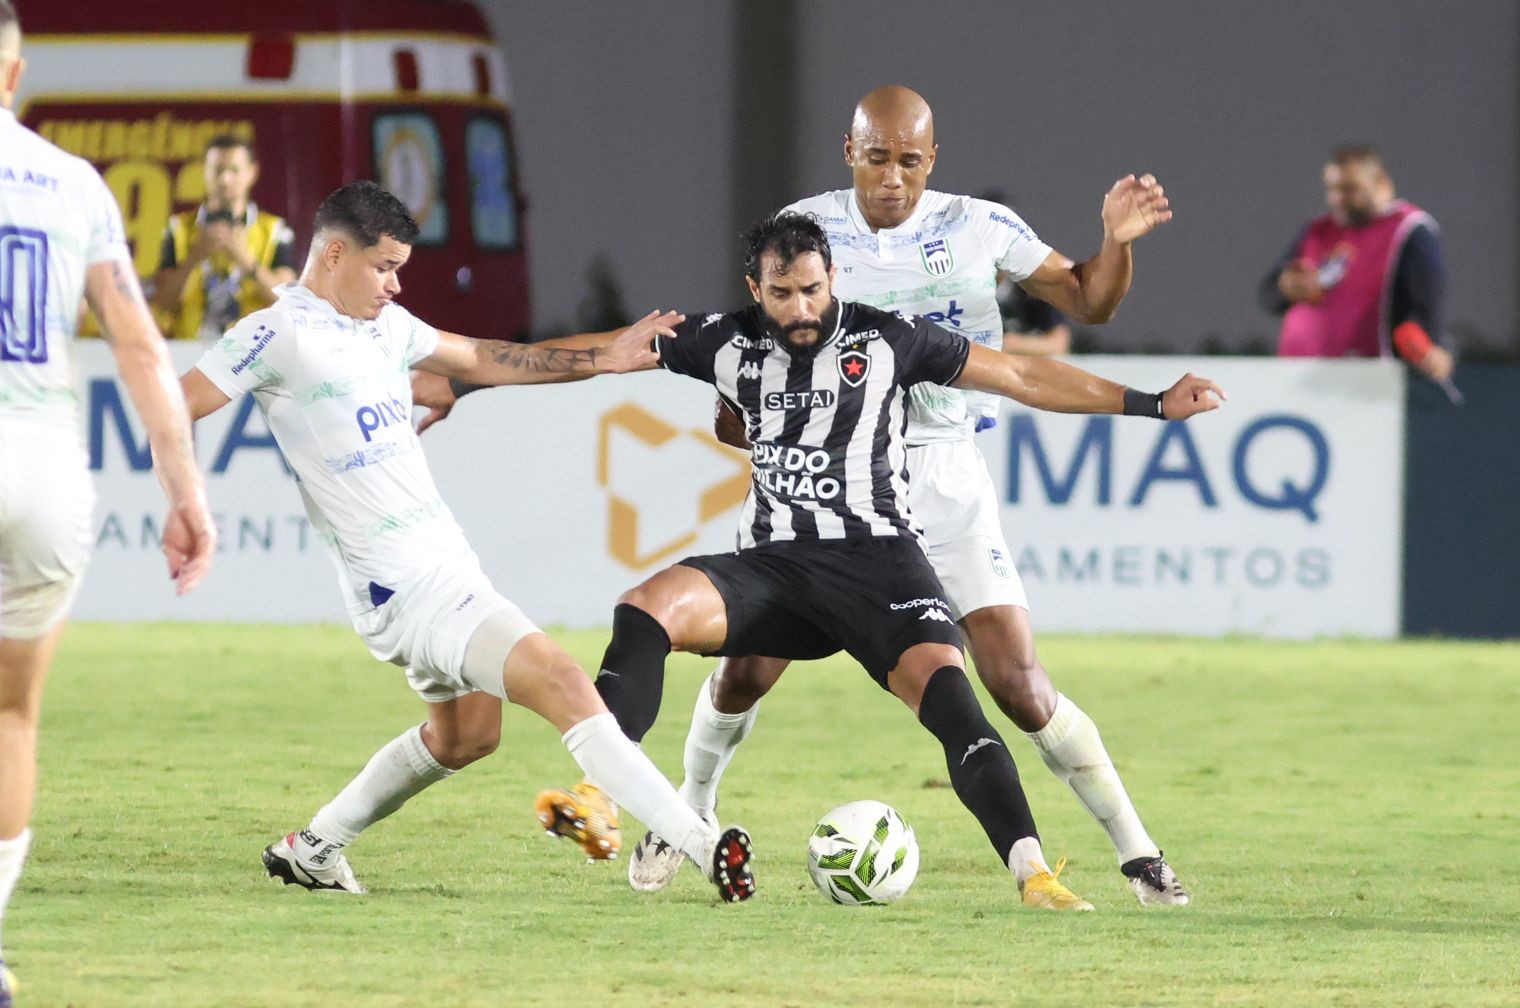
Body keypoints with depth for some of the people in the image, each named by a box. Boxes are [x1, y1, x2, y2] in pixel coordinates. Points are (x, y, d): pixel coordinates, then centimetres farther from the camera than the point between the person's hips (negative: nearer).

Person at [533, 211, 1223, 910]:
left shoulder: (887, 339, 3)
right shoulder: (727, 344, 8)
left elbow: (1020, 376, 9)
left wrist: (1152, 405, 9)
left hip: (876, 556, -2)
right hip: (773, 565, 2)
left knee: (942, 686, -28)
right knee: (647, 608, -25)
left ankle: (1032, 870, -34)